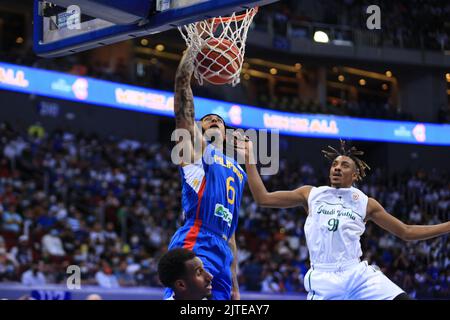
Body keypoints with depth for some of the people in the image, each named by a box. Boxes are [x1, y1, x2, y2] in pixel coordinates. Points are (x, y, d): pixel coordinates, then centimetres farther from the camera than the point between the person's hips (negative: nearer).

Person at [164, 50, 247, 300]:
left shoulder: (238, 172, 29)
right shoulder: (196, 150, 12)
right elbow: (183, 108, -2)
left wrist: (234, 284, 22)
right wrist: (192, 49, -3)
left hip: (221, 254, 7)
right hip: (193, 248, -7)